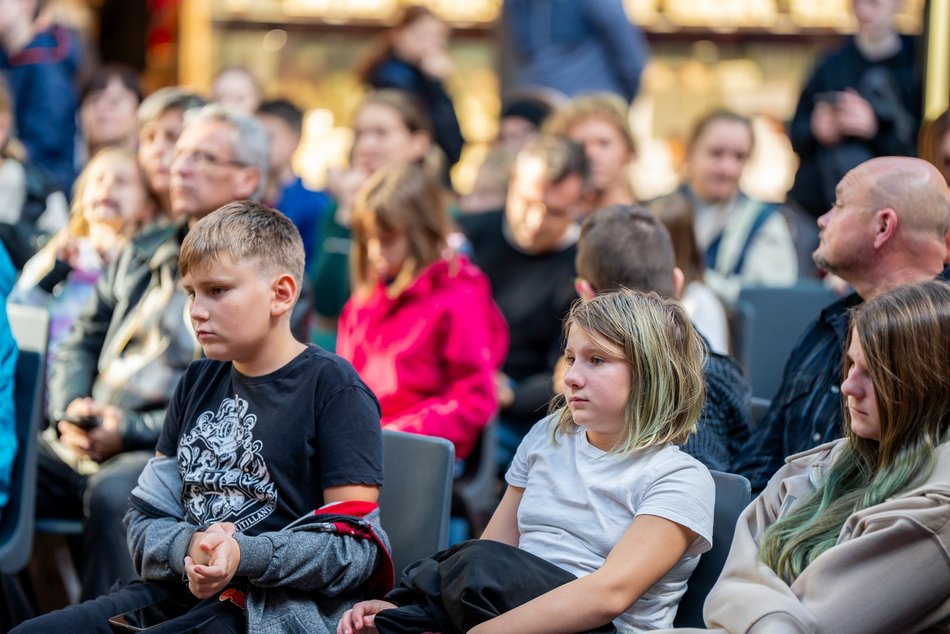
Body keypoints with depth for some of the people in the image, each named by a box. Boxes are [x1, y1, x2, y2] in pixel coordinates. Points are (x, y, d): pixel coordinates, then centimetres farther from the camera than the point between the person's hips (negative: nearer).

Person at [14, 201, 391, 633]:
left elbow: (356, 547, -9)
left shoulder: (334, 388, -3)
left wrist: (244, 556, -22)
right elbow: (146, 516, 16)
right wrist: (186, 547, -9)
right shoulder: (197, 384, 18)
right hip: (180, 590, 7)